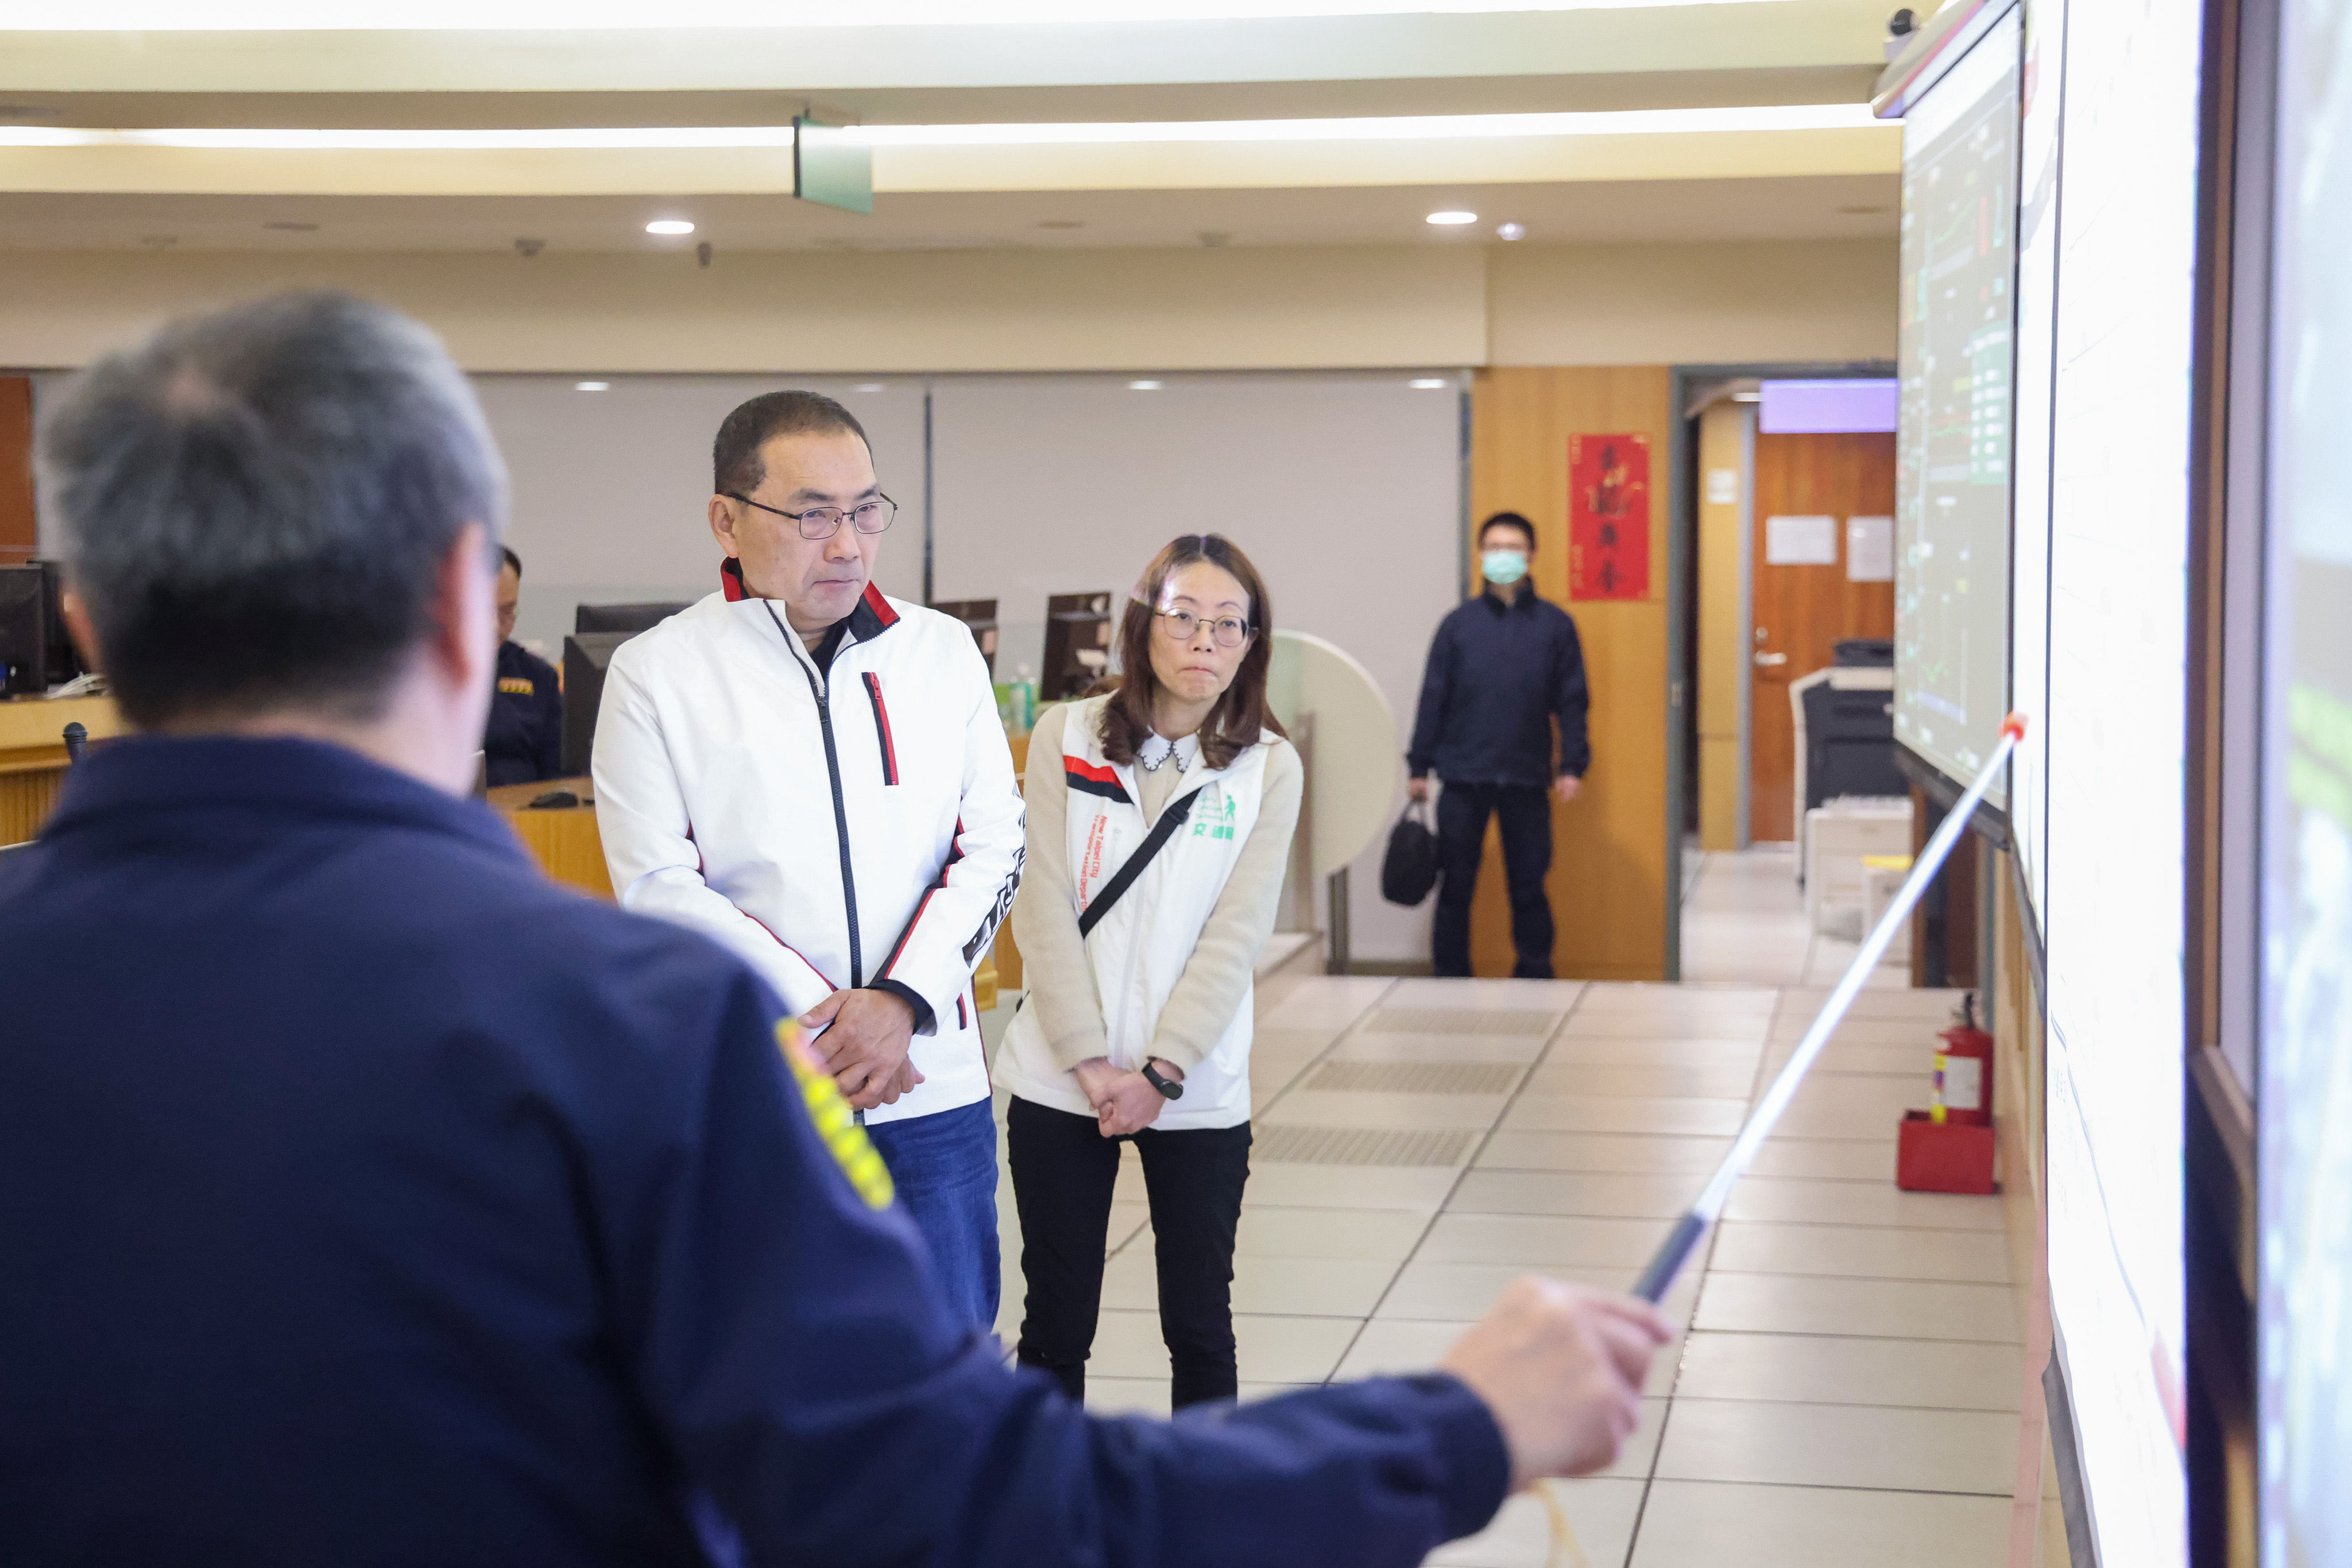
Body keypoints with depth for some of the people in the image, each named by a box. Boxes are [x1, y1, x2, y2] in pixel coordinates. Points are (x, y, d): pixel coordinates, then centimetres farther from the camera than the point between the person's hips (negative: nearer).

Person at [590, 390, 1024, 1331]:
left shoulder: (943, 652, 7)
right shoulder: (656, 674, -2)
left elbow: (995, 846, 5)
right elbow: (660, 887, -6)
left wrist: (904, 1000, -10)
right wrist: (815, 1026, -13)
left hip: (933, 1080, 3)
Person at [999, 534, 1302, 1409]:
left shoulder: (1269, 767, 0)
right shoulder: (1065, 739, 0)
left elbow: (1237, 934, -6)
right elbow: (1045, 909, -4)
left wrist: (1160, 1073, -13)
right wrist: (1090, 1062, -11)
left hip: (1199, 1096, 0)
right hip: (1061, 1082, 0)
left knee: (1199, 1328, 9)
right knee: (1056, 1326, 7)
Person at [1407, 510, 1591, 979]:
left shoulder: (1555, 624, 2)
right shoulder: (1459, 623, 3)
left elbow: (1572, 701, 3)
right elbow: (1433, 698, 4)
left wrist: (1573, 765, -4)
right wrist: (1419, 767, 2)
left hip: (1527, 781, 0)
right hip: (1462, 780, 0)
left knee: (1528, 888, 7)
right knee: (1456, 887, 6)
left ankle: (1535, 980, 17)